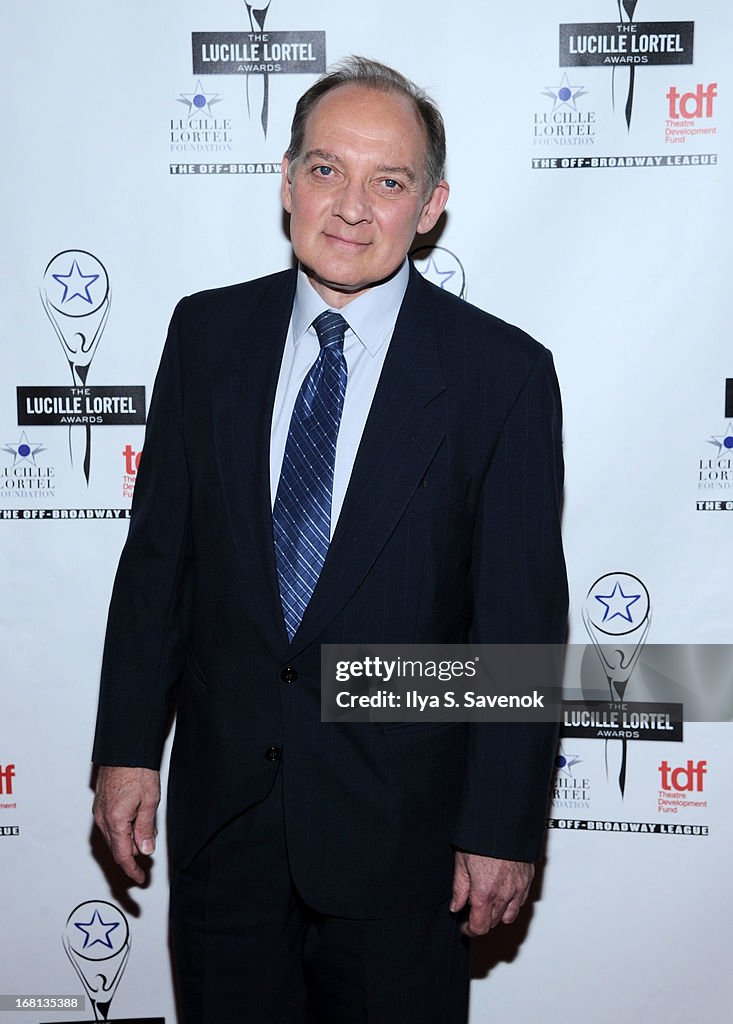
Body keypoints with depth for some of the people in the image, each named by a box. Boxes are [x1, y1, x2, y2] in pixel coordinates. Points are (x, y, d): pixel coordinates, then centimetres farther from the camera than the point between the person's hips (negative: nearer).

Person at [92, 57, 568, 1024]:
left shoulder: (503, 372, -10)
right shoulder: (208, 332, 0)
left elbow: (524, 619, -9)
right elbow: (158, 550, 3)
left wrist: (504, 828, -9)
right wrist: (129, 745, 2)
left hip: (399, 824, -2)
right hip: (222, 800, 3)